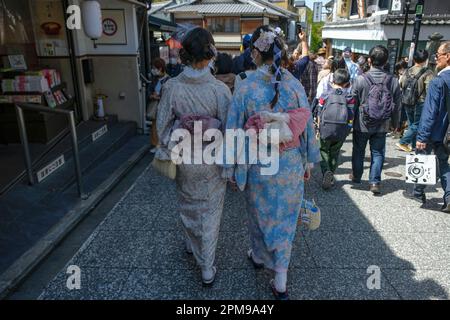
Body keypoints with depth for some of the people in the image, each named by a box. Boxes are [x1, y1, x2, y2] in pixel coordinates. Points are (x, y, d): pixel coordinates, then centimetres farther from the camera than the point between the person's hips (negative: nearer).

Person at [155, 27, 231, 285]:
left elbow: (163, 126, -6)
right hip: (213, 161, -2)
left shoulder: (172, 87, -13)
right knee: (211, 212, 13)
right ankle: (207, 269, 24)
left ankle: (193, 244, 51)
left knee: (189, 204, 26)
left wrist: (167, 155, 8)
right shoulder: (220, 89, -17)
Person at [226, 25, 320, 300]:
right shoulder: (295, 84, -8)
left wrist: (232, 168, 1)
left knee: (260, 212, 22)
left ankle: (259, 256, 48)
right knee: (284, 217, 15)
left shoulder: (246, 87, -15)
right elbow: (308, 125, -1)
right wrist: (309, 160, 12)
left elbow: (234, 131, -11)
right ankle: (280, 282, 24)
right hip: (291, 164, 2)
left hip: (259, 165, -2)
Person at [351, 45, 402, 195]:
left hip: (361, 124, -1)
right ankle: (375, 181, 9)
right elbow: (397, 105, 0)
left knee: (359, 150, 17)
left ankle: (356, 176, 32)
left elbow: (352, 102, -9)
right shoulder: (393, 81, -7)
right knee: (378, 153, 12)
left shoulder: (360, 79, -16)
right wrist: (395, 122, 15)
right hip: (382, 126, 2)